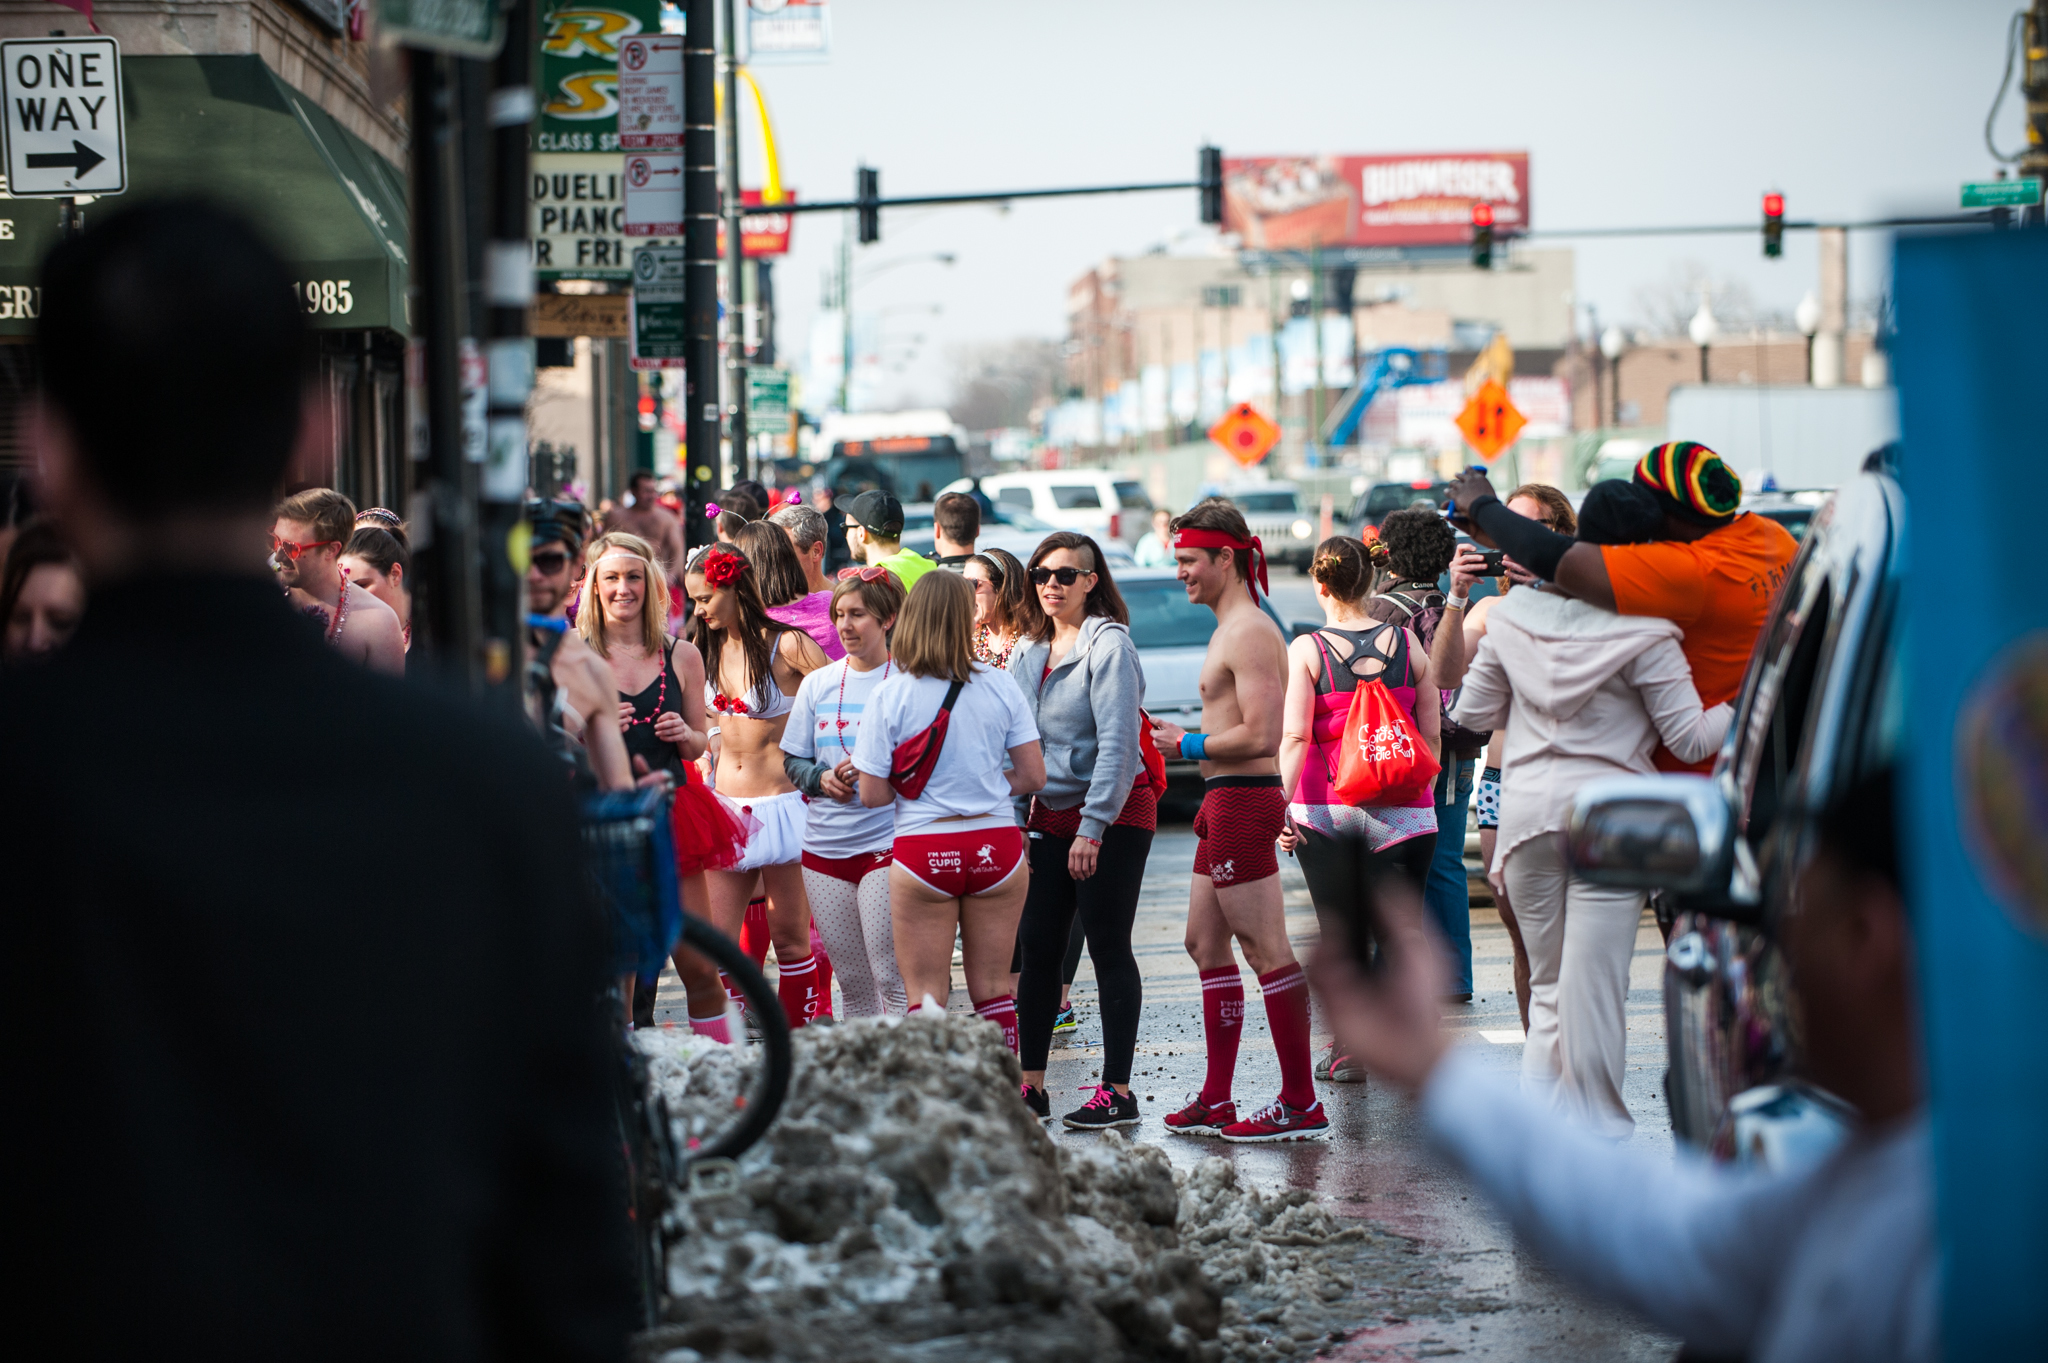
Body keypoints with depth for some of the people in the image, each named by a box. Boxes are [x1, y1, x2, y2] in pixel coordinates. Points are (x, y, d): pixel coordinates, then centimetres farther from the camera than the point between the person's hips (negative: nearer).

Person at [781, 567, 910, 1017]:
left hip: (888, 841, -5)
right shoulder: (818, 684, 11)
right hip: (825, 843, 5)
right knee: (852, 980, 9)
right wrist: (822, 778, -6)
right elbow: (792, 762, 15)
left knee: (891, 977, -11)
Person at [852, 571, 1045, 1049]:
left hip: (923, 851, -2)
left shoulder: (890, 696, -7)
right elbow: (1033, 776, 1)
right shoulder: (1000, 686, -2)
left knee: (926, 996, 3)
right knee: (992, 988, 11)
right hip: (996, 845, 2)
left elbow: (872, 795, -6)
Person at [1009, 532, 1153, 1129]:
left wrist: (1092, 827, -21)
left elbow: (1117, 743, -16)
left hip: (1113, 816, -7)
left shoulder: (1108, 645, -11)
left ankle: (1117, 1091, 0)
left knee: (1109, 950, -4)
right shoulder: (1031, 651, 11)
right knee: (1035, 948, 5)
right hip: (1050, 818, 7)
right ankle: (1031, 1084, 13)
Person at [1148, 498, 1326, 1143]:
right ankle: (1216, 1101, 19)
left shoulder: (1249, 633, -15)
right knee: (1205, 943, 14)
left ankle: (1301, 1101, -4)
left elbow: (1261, 735, -23)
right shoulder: (1233, 628, 17)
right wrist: (1184, 737, 15)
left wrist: (1189, 744, -12)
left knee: (1266, 950, -7)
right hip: (1226, 801, 11)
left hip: (1242, 801, -11)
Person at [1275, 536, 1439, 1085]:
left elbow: (1295, 736, -12)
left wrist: (1282, 804, -11)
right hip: (1401, 811, 1)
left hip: (1326, 809, -1)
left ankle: (1348, 1050, 11)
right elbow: (1431, 734, 4)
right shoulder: (1407, 644, 1)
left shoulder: (1306, 650, -5)